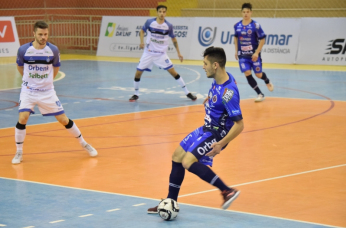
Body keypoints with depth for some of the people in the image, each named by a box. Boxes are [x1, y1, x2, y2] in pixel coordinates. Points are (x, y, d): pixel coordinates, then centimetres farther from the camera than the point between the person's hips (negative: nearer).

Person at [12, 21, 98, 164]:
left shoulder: (53, 50, -10)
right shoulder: (23, 50, -12)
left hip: (47, 92, 1)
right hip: (28, 90, -1)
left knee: (63, 120, 3)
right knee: (22, 118, -19)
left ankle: (83, 144, 23)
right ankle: (19, 153, -2)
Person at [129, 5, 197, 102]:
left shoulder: (169, 26, -8)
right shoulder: (149, 22, -9)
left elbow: (174, 39, 5)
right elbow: (142, 31, 8)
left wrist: (178, 53, 4)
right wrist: (142, 42, -9)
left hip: (161, 54, -1)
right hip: (148, 53, 1)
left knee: (173, 71, -8)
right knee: (138, 73, -2)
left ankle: (187, 93, 1)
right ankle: (136, 94, 19)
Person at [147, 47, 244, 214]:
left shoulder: (228, 93, -31)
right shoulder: (218, 79, -5)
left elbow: (239, 124, -30)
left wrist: (221, 144, -33)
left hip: (216, 134, -10)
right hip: (206, 129, 10)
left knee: (189, 162, -23)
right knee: (177, 156, 14)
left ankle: (227, 191, -16)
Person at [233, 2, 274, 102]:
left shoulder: (255, 25, -13)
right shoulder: (237, 26, -1)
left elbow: (262, 39, -9)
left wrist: (257, 53, -15)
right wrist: (236, 51, 9)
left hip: (254, 55, -3)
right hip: (242, 55, 3)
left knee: (258, 74, 5)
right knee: (247, 74, -8)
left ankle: (267, 82, 42)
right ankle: (260, 94, 3)